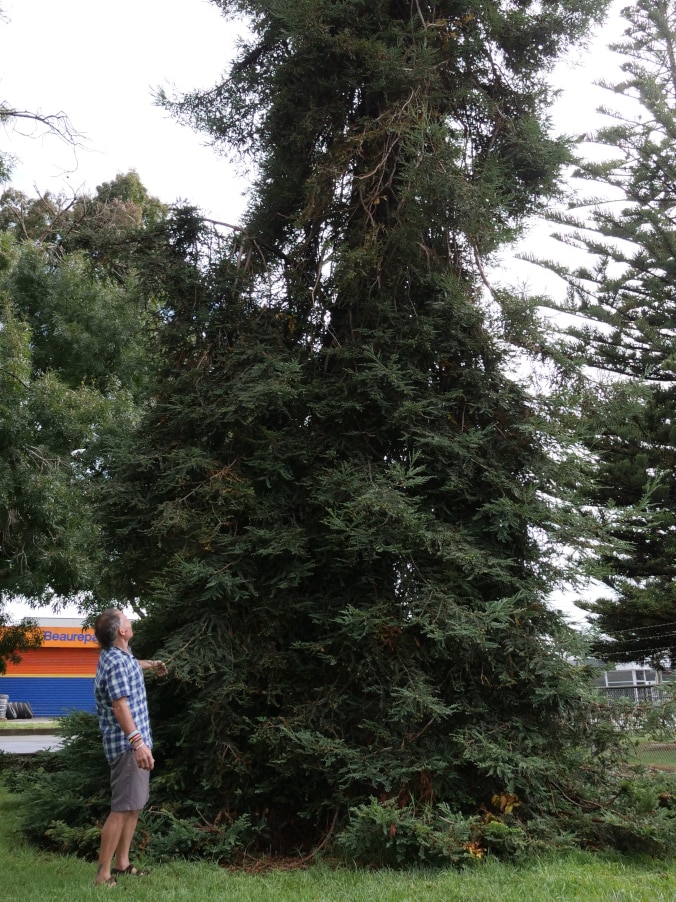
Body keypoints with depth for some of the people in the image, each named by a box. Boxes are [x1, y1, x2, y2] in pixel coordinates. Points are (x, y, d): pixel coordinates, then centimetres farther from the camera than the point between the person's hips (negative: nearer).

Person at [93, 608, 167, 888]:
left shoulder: (120, 655, 12)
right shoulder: (116, 663, -19)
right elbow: (120, 706, -29)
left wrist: (151, 664, 57)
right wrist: (137, 742, -37)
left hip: (134, 742, 10)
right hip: (128, 744, -10)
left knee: (135, 805, 14)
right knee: (123, 808, -11)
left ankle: (121, 864, 20)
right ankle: (103, 875, -9)